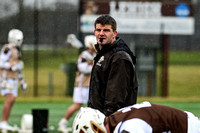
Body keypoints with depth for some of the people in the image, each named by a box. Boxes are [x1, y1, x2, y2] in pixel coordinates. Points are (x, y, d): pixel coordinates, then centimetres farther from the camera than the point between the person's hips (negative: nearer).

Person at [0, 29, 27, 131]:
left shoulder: (17, 50, 17)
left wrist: (22, 82, 24)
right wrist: (12, 66, -25)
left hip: (13, 79, 9)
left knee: (12, 101, 4)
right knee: (10, 99, -17)